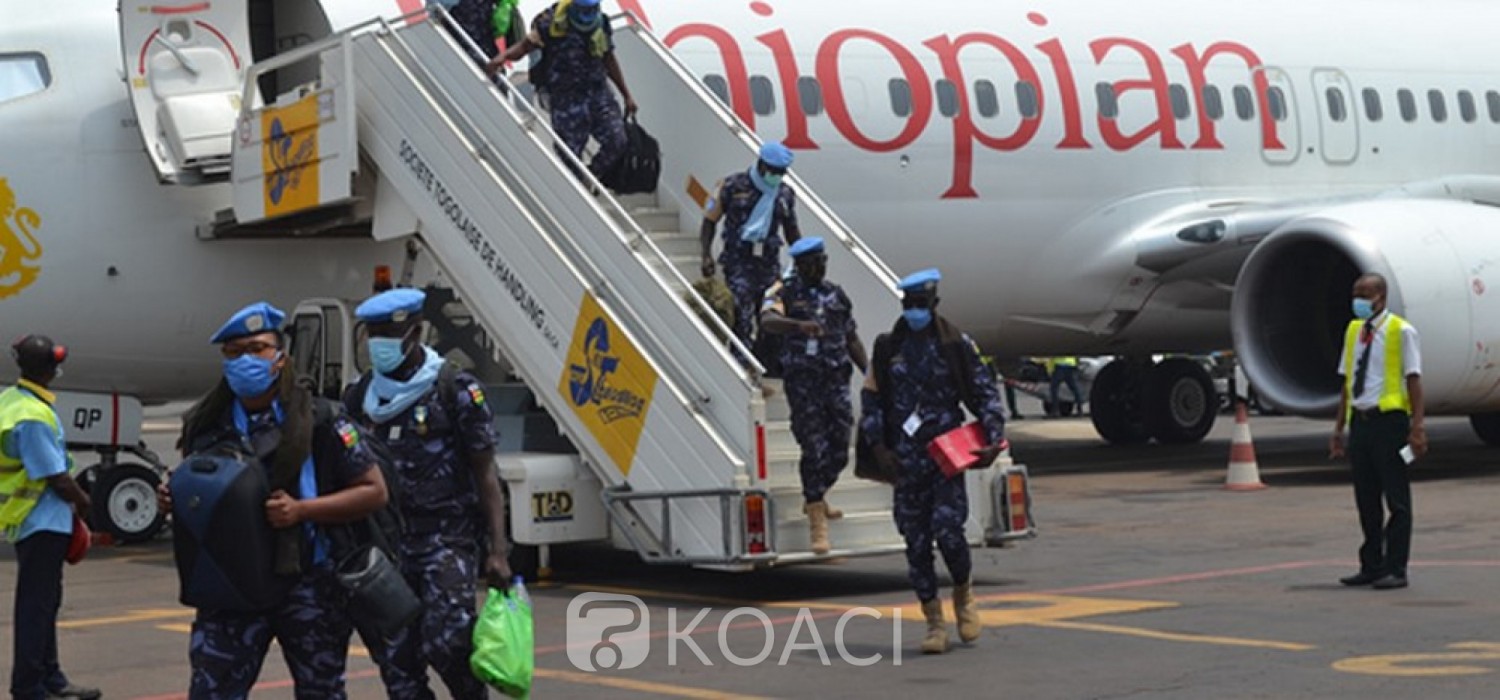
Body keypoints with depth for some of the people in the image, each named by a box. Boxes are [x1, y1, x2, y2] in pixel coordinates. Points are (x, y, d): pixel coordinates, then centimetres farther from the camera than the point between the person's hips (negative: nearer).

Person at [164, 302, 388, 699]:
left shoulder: (319, 420, -8)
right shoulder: (207, 425, 4)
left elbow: (374, 491, -6)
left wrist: (301, 510, -18)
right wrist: (173, 500, -3)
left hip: (308, 583, -2)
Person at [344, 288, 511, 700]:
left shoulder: (457, 392, -5)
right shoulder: (361, 397, 10)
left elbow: (485, 476, -5)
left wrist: (498, 550, -12)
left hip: (449, 538, -5)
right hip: (387, 540, 5)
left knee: (445, 640, -18)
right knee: (395, 656, 2)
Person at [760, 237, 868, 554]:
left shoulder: (837, 295, 14)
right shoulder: (785, 293, -1)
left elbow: (851, 339, 20)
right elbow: (767, 320, -22)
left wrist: (869, 372, 9)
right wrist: (800, 325, -41)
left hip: (836, 378, 5)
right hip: (802, 380, -5)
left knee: (839, 451, 7)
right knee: (815, 449, -9)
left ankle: (813, 498, 35)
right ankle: (817, 525, -5)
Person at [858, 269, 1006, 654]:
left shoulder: (956, 345, 3)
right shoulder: (888, 349, 8)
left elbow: (985, 392, 4)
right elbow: (870, 400, 10)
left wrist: (994, 437, -8)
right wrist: (878, 445, 0)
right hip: (906, 460, 2)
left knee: (947, 528, -15)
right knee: (916, 541, 1)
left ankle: (963, 593, 15)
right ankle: (934, 623, 9)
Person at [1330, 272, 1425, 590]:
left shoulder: (1401, 331, -5)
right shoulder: (1353, 331, 13)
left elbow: (1413, 379, -8)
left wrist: (1417, 426, -15)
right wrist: (1340, 427, 13)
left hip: (1389, 420, -6)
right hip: (1360, 420, 6)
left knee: (1396, 499, -1)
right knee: (1366, 500, 11)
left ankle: (1394, 569, 2)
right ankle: (1370, 567, 19)